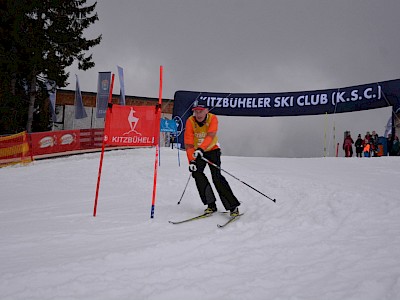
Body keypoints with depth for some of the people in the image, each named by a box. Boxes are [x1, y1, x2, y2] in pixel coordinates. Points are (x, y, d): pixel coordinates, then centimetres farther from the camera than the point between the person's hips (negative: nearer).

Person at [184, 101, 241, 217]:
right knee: (197, 172, -19)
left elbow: (210, 135, -37)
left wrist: (201, 149, -53)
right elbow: (188, 143, -22)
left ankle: (233, 206, -11)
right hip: (198, 152, 2)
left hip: (212, 149, -2)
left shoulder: (213, 118, -21)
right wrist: (191, 160, -33)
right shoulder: (190, 121, -18)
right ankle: (211, 204, -12)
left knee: (216, 176, -17)